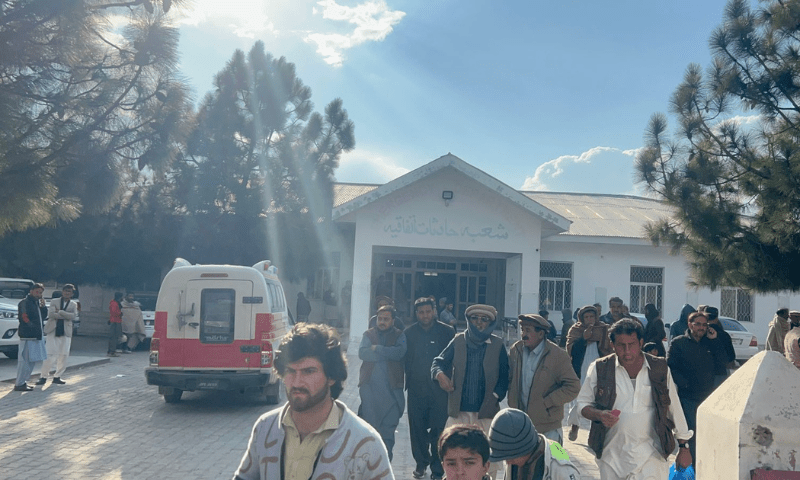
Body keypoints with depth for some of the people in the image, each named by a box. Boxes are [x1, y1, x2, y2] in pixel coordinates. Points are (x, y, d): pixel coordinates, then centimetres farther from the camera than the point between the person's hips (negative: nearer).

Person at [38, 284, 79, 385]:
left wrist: (60, 312, -12)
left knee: (63, 356, 2)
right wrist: (66, 316, -12)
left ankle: (57, 377, 12)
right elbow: (51, 314, -10)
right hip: (53, 331, -2)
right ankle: (43, 376, 1)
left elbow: (73, 316, -8)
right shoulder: (54, 301, 6)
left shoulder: (74, 304, 11)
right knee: (49, 355, -6)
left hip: (65, 332, 2)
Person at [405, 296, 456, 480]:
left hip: (439, 389, -2)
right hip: (416, 389, 2)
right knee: (417, 428, 8)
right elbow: (405, 358, 8)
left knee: (439, 429, -1)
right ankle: (421, 462, 26)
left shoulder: (447, 332, -2)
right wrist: (409, 378, 0)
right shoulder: (409, 333, 4)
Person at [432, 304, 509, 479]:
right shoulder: (458, 341, 7)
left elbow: (504, 376, 6)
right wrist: (440, 374, -17)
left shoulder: (497, 345, 5)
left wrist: (495, 396, -7)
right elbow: (439, 362, 5)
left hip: (487, 412, -1)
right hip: (459, 411, 1)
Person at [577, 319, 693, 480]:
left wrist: (684, 447, 11)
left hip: (650, 457, -1)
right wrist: (599, 415, -14)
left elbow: (675, 409, 9)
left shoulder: (660, 369, 1)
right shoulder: (599, 369, -1)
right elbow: (583, 404, 7)